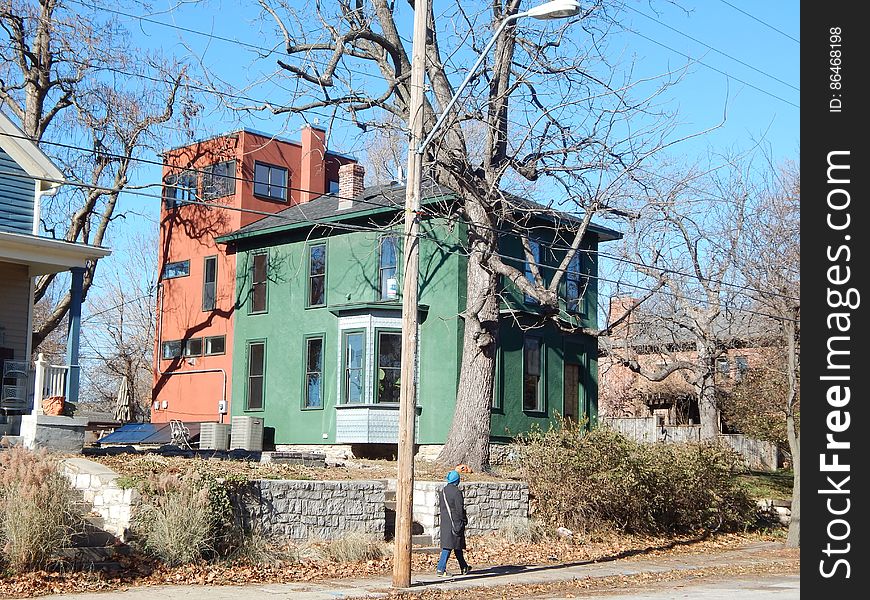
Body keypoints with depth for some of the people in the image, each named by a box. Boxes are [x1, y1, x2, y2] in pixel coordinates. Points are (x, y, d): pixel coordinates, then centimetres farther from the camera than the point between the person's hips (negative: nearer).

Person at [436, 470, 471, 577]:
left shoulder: (443, 490, 7)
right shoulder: (457, 492, -16)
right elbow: (460, 509, -15)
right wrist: (464, 520, -2)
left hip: (445, 522, 8)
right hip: (455, 521, -8)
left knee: (457, 545, 17)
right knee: (449, 545, -5)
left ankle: (464, 567, 28)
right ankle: (440, 569, -9)